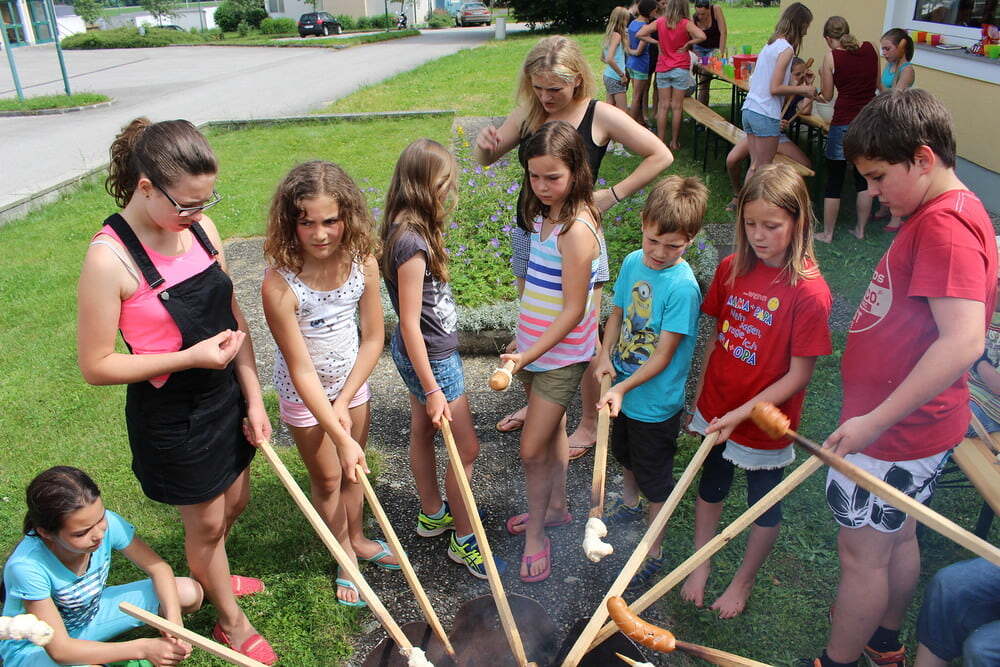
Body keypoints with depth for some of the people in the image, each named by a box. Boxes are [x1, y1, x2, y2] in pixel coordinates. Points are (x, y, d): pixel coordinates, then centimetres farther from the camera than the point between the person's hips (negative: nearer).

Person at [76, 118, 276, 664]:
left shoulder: (199, 227, -6)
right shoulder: (110, 258, -24)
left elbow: (233, 318, 1)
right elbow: (96, 365, -18)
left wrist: (253, 399, 0)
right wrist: (192, 357, -25)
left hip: (224, 397, 6)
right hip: (170, 417, -6)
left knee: (235, 501, 24)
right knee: (207, 521, 14)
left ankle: (207, 576, 56)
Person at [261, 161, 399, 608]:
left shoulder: (363, 262, -19)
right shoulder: (280, 285, -32)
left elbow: (373, 337, -10)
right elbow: (302, 370, -28)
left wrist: (345, 402, -13)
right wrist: (341, 437, -26)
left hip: (351, 382, 4)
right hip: (305, 393, -3)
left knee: (354, 469, 21)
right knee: (328, 478, 14)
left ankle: (357, 538, 47)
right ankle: (345, 555, 38)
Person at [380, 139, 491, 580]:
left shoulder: (406, 231, 1)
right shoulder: (413, 243, -28)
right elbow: (410, 324, -26)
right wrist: (432, 390, -22)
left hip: (421, 353, 10)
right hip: (432, 358, -10)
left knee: (423, 432, 23)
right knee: (466, 447, 4)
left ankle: (432, 514, 42)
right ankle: (463, 539, 21)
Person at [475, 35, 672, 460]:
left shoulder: (600, 116, -11)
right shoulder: (527, 114, 1)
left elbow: (660, 156, -8)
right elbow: (486, 160, 11)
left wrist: (612, 195, -12)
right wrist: (485, 142, -13)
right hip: (529, 234, 5)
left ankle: (591, 422, 24)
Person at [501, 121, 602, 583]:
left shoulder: (577, 230, -24)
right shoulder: (545, 215, 3)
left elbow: (573, 311, -23)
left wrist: (528, 355, -25)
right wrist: (523, 350, 15)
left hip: (560, 355, -9)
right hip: (533, 346, 9)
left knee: (533, 448, 0)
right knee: (552, 431, 23)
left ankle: (536, 535, 20)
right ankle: (556, 508, 42)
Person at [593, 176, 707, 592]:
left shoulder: (682, 286, -27)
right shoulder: (633, 262, -7)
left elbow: (663, 356, -24)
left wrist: (623, 388, -30)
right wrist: (605, 355, -11)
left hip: (656, 402, -7)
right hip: (623, 389, 7)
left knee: (656, 479, 12)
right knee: (626, 455, 31)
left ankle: (654, 553, 33)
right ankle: (629, 504, 59)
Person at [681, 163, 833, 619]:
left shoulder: (809, 292, -23)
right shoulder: (732, 268, -7)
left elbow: (798, 376, -19)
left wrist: (741, 414, -22)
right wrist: (699, 396, 8)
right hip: (716, 411, 5)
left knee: (765, 508, 18)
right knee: (710, 489, 22)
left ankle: (743, 582, 42)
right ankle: (700, 567, 45)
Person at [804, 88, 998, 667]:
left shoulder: (944, 225, -23)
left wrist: (877, 418, -30)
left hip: (897, 430, -10)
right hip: (915, 424, 10)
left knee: (862, 552, 6)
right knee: (899, 537, 24)